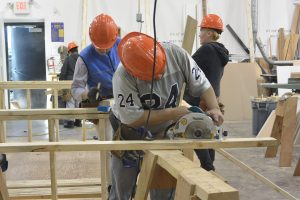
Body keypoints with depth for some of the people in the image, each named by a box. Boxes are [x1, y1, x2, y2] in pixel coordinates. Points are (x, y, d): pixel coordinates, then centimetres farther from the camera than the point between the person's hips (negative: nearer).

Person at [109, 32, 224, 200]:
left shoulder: (176, 54, -20)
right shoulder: (123, 77, -31)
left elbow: (202, 85, -13)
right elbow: (132, 118, -31)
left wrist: (214, 108, -31)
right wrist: (173, 113, -31)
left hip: (165, 133, 3)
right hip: (131, 134, -3)